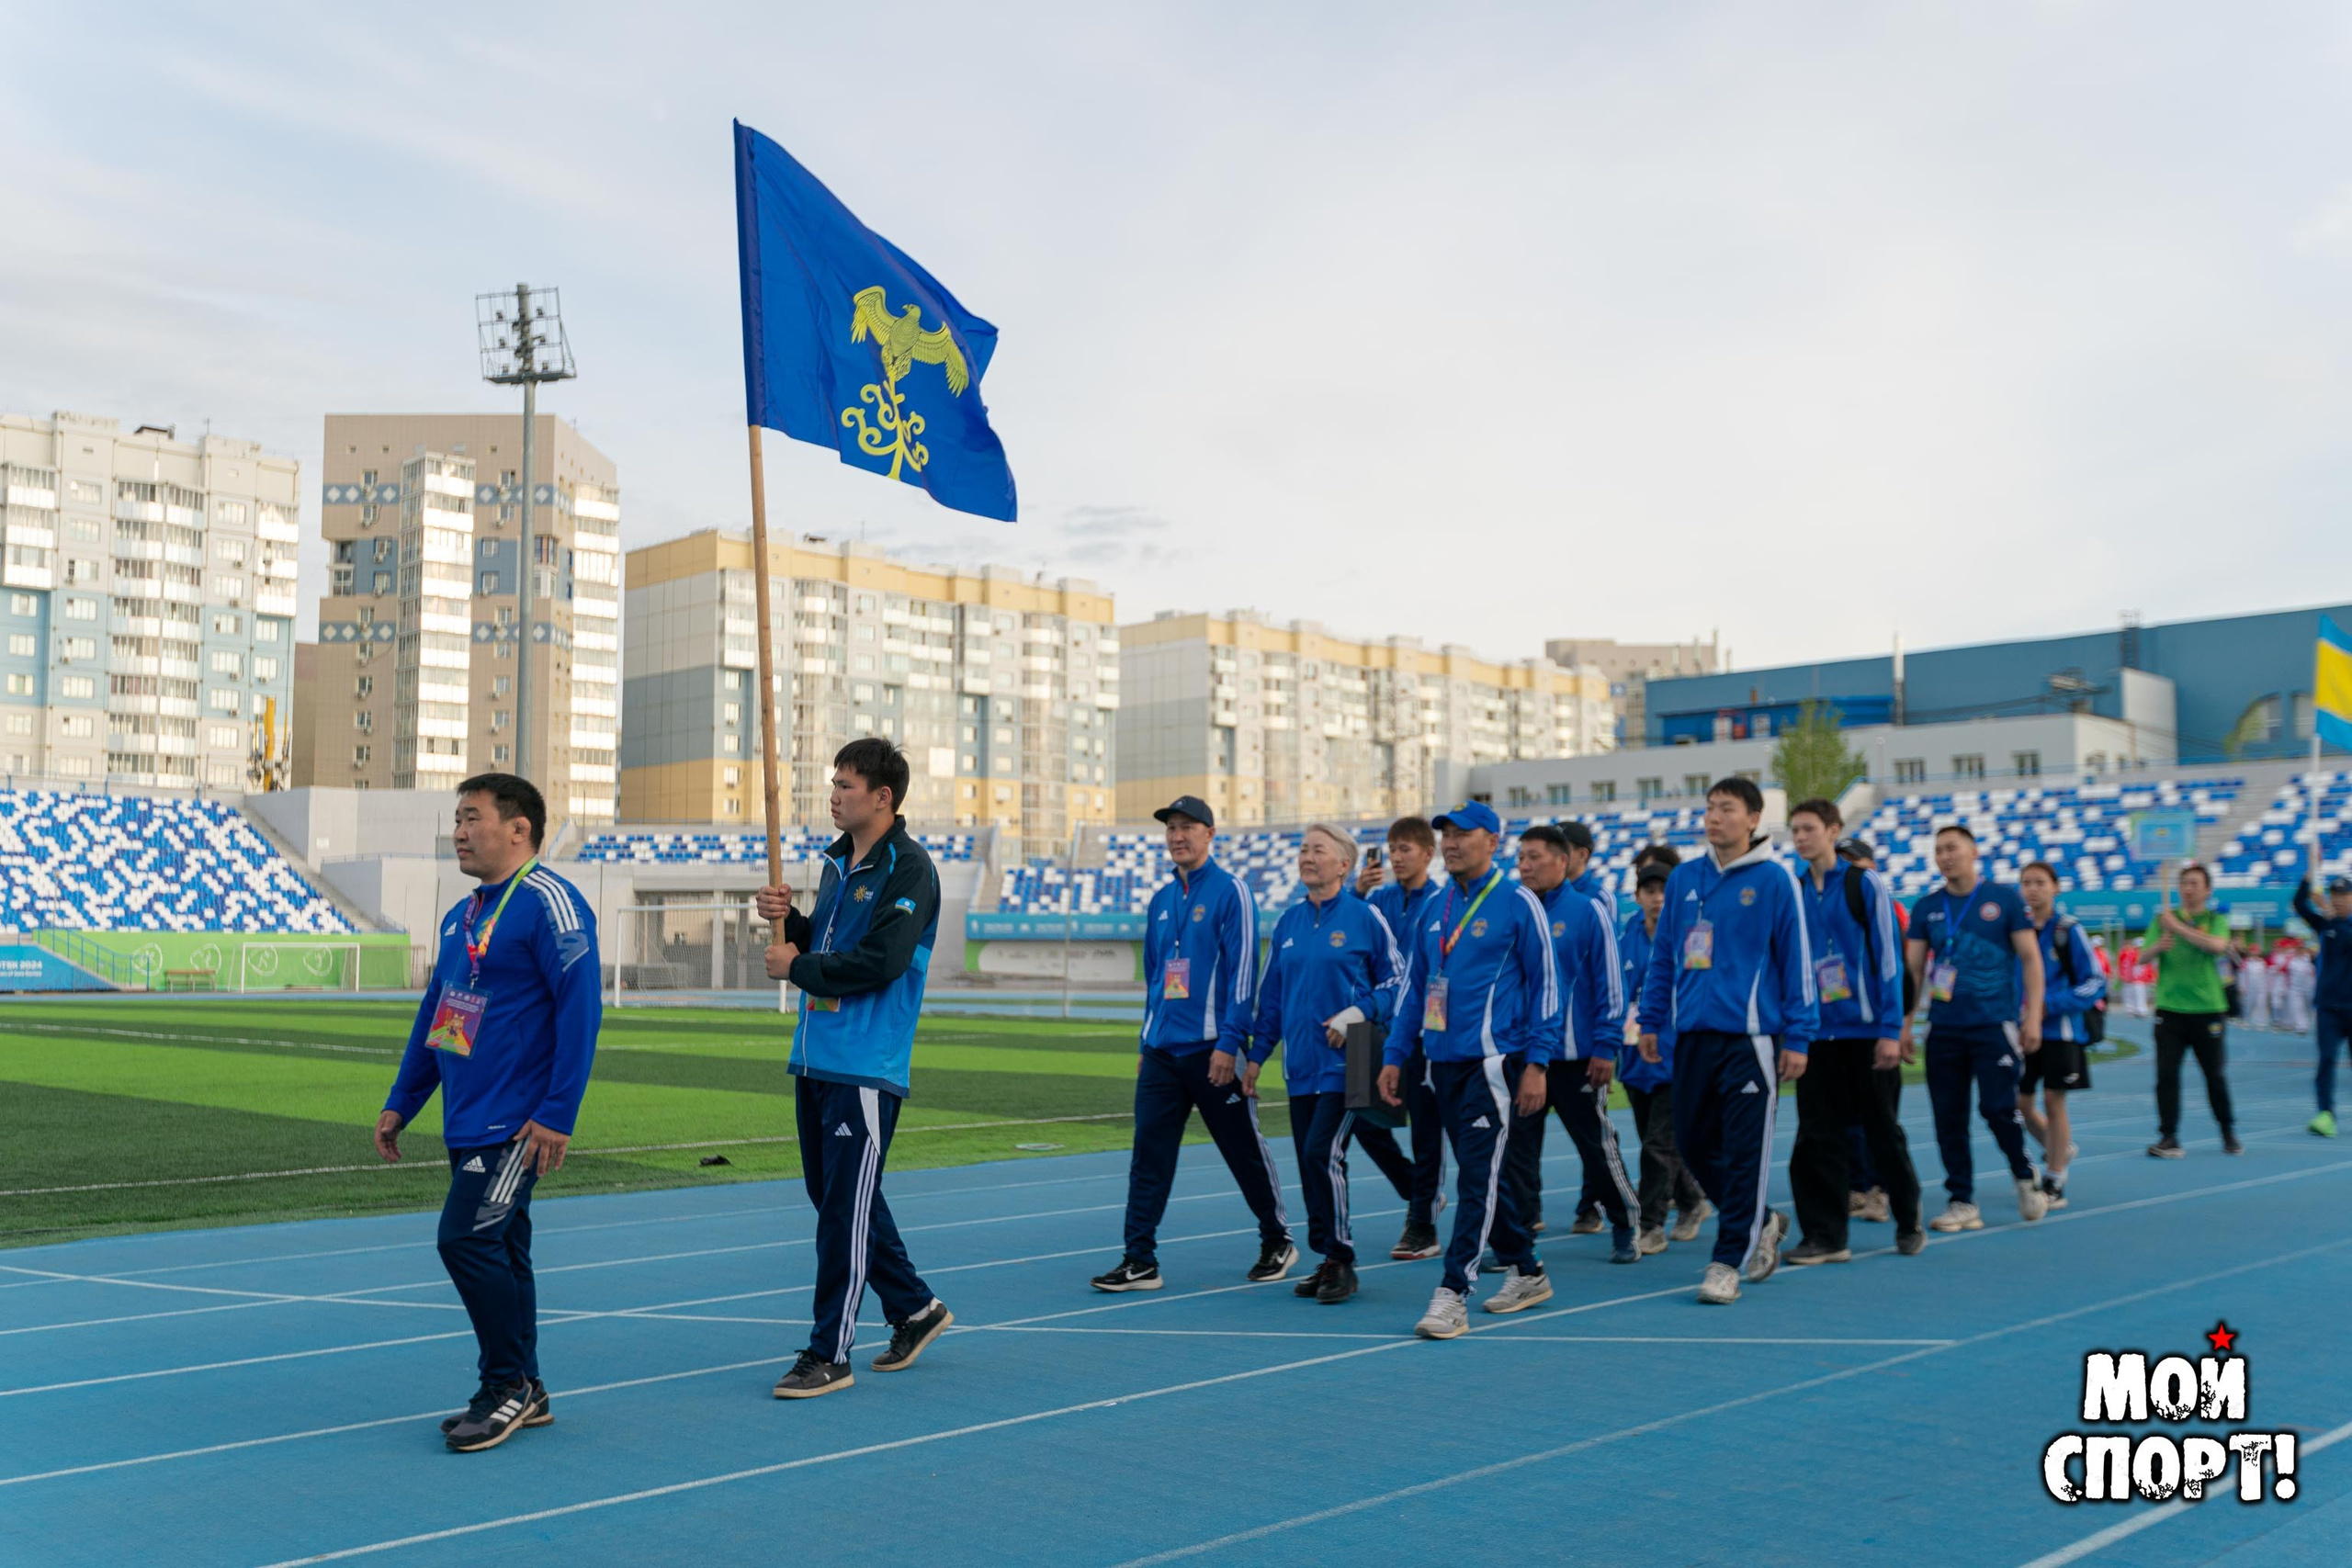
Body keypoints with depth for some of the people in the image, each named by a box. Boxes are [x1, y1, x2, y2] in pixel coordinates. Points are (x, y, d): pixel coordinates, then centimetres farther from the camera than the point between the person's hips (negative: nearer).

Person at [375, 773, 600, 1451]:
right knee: (497, 1251, 11)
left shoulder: (548, 902, -13)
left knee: (467, 1239, -12)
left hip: (517, 1122, -8)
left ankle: (509, 1384, 3)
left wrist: (558, 1114, -21)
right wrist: (400, 1104, 21)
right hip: (467, 1118, 8)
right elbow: (433, 1014, 23)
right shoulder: (460, 916, 14)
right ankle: (522, 1393, 21)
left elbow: (580, 1007, -18)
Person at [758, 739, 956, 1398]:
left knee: (846, 1208, -5)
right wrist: (786, 919, 2)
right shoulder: (837, 862, 16)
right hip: (814, 1059, 9)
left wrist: (797, 967, -10)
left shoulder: (909, 868, -12)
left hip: (867, 1069, -9)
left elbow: (879, 961, -20)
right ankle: (914, 1309, 30)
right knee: (832, 1197, 15)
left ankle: (828, 1354, 3)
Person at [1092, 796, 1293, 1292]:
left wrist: (1229, 1044, -17)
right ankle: (1140, 1261, 3)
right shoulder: (1161, 900, 13)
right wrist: (1146, 1045, 18)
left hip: (1212, 1050, -6)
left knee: (1245, 1152, 6)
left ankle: (1277, 1242, 23)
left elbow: (1242, 971, -11)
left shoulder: (1230, 893, -6)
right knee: (1148, 1156, 0)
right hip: (1161, 1052, 6)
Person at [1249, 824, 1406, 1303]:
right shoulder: (1288, 922, 11)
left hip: (1346, 1062, -6)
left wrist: (1359, 1012, -14)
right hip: (1300, 1065, 6)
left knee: (1323, 1152, -15)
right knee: (1310, 1162, 7)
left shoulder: (1365, 917, -4)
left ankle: (1340, 1260, -3)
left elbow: (1397, 980, 0)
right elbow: (1270, 993, 17)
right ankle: (1330, 1261, 18)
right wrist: (1257, 1054, 14)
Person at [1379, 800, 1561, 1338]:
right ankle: (1526, 1272, 27)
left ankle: (1452, 1294, -11)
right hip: (1442, 1062, 7)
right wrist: (1394, 1057, 13)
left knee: (1477, 1177, -10)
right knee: (1477, 1175, 13)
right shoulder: (1435, 909, 13)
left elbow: (1545, 983, -4)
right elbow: (1414, 986, 18)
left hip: (1492, 1061, -7)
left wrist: (1536, 1062, -9)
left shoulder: (1518, 904, -4)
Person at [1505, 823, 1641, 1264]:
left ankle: (1625, 1228, 26)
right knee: (1516, 1148, 3)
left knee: (1597, 1146, 8)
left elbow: (1609, 982, -6)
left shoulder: (1589, 910, -6)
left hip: (1575, 1056, -3)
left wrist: (1606, 1047, -10)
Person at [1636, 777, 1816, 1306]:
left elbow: (1796, 959, -3)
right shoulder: (1684, 878, 8)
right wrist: (1651, 1021, 11)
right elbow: (1663, 954, 14)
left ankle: (1728, 1262, 7)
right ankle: (1762, 1222, 31)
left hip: (1750, 1038, -5)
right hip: (1692, 1037, 5)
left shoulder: (1774, 880, -4)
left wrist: (1798, 1038, -6)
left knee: (1743, 1153, -3)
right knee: (1693, 1142, 10)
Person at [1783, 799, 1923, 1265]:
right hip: (1814, 1032, 4)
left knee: (1881, 1129, 7)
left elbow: (1889, 958, -6)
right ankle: (1825, 1236, 7)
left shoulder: (1864, 885, -4)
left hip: (1864, 1030, -3)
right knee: (1817, 1135, 0)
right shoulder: (1793, 891, 8)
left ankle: (1908, 1222, 25)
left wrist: (1891, 1029, -11)